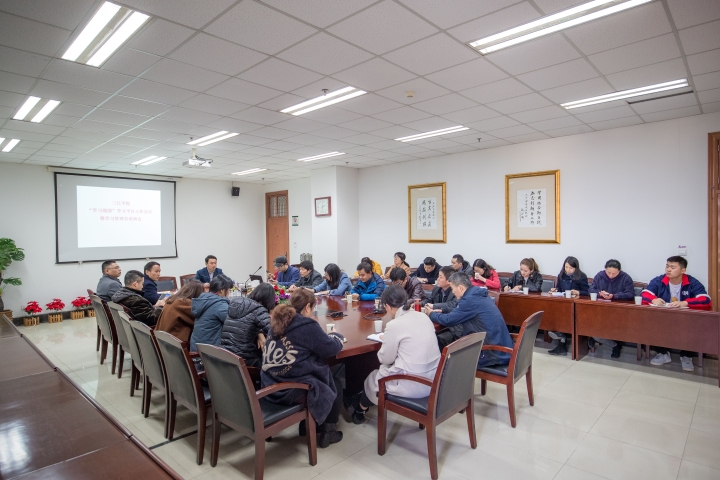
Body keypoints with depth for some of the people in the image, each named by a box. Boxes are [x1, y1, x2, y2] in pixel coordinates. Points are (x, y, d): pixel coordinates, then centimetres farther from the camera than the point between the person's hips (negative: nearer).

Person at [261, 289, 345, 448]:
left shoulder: (278, 320, 5)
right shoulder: (307, 325, -19)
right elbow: (332, 348, -10)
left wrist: (326, 336, 18)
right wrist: (336, 336, 11)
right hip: (294, 390, -8)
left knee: (329, 379, 30)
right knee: (336, 384, 20)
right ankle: (328, 432, 27)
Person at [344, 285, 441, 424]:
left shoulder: (394, 325, -19)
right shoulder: (423, 317, 2)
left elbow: (385, 359, -7)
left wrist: (386, 341, 11)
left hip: (414, 385, -7)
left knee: (373, 377, 22)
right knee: (382, 371, 28)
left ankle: (360, 408, 49)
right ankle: (362, 400, 47)